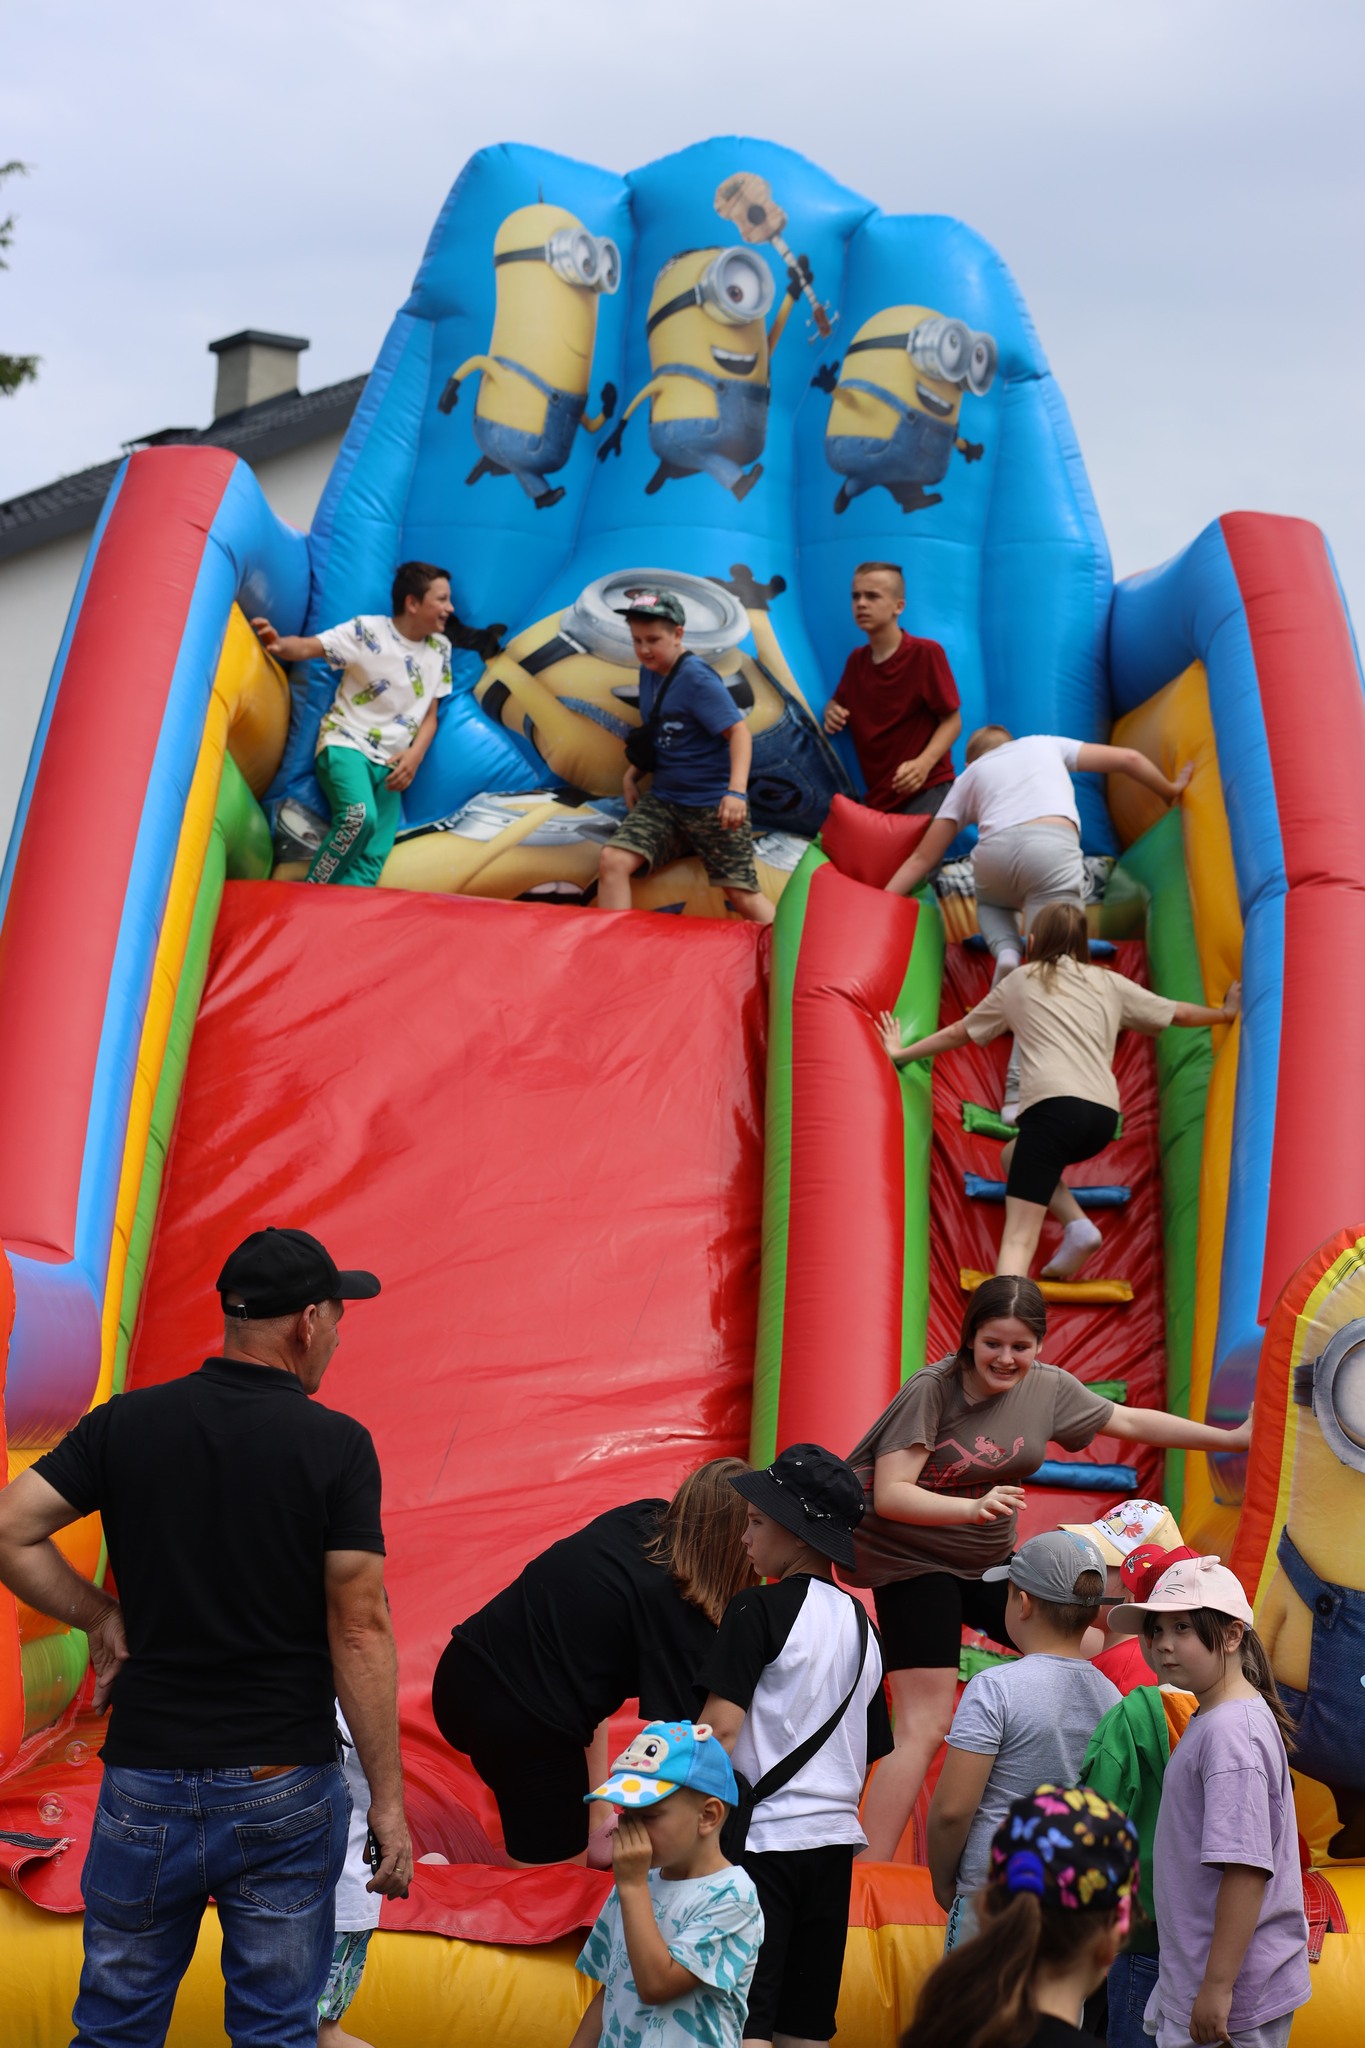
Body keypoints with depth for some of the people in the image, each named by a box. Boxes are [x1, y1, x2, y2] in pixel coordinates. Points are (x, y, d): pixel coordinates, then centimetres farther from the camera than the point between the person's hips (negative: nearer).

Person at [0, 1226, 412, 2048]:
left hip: (146, 1782, 2)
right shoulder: (337, 1446, -10)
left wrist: (100, 1616, 6)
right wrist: (388, 1802, -6)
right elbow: (360, 1630, -11)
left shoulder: (126, 1423, -2)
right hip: (283, 1791, -2)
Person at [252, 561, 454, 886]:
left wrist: (415, 755, -6)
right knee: (360, 817, -33)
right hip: (347, 745, -6)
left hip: (391, 764, 6)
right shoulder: (367, 631, -7)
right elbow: (308, 647, -16)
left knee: (372, 861, -11)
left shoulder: (440, 649, 8)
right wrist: (278, 644, -39)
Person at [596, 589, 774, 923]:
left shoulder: (697, 678, -16)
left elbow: (739, 731, -21)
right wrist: (632, 774, 6)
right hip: (663, 800, 7)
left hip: (713, 804, -6)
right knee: (612, 862, -14)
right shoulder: (649, 671, 7)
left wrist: (737, 790, -34)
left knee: (743, 895, -8)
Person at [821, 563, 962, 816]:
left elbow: (952, 720, -6)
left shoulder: (925, 653, -6)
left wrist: (924, 763, -23)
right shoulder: (856, 660, 11)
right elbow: (838, 703, 27)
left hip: (926, 789, -6)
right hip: (877, 797, 6)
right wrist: (832, 712, 1)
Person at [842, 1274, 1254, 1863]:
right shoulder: (931, 1390, -21)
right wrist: (974, 1508, -40)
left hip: (990, 1561, 7)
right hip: (912, 1562, -7)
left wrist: (1233, 1438, 15)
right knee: (924, 1730, -15)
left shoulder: (1048, 1388, -3)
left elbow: (1130, 1422, 11)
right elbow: (889, 1494, -26)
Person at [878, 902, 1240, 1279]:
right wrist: (1225, 1012, 51)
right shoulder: (1110, 983, 25)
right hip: (1104, 1115, 4)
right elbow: (1178, 1013, 33)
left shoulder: (1019, 983, 21)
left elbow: (958, 1034, 29)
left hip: (1054, 1104, -4)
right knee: (1014, 1155, 30)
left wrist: (901, 1053, 43)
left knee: (1019, 1238, -10)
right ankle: (1078, 1225, 8)